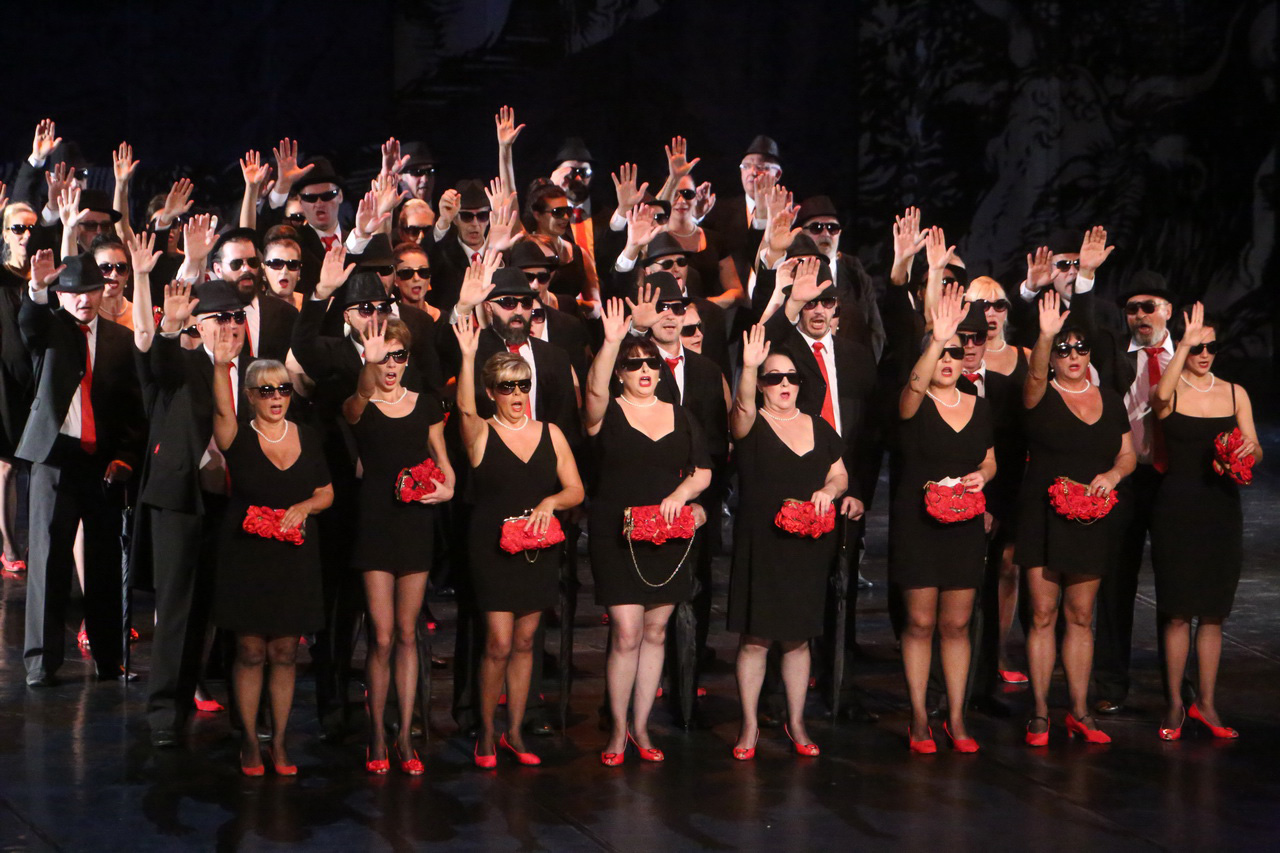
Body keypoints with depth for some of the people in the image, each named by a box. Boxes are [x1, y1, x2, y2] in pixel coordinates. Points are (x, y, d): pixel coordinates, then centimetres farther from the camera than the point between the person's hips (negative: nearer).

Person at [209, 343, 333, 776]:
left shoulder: (307, 437, 6)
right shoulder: (239, 439, -6)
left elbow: (326, 493, 12)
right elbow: (222, 411, -28)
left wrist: (304, 506, -10)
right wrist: (221, 366, -45)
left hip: (294, 558, 3)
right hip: (245, 557, -3)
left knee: (284, 652, 6)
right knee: (251, 651, 1)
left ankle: (279, 741, 16)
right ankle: (249, 741, 13)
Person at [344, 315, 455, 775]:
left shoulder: (426, 404, 10)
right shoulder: (360, 407, -3)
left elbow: (441, 457, 18)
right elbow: (358, 403, -28)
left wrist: (447, 488, -4)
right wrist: (368, 365, -47)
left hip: (416, 521, 3)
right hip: (376, 522, -3)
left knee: (407, 634, 8)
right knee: (383, 636, -5)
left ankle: (406, 736, 13)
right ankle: (376, 737, 9)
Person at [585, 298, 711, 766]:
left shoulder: (680, 418, 12)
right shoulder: (608, 413, 0)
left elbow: (703, 472, 11)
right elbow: (594, 390, -23)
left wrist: (681, 493, -9)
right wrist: (611, 341, -35)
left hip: (668, 539, 4)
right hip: (616, 537, -4)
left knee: (655, 632, 7)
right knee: (626, 634, -9)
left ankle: (640, 727, 17)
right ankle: (618, 730, 4)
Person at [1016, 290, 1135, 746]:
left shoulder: (1110, 400, 10)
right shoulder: (1042, 397, -3)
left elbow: (1128, 454, 13)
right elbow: (1035, 375, -26)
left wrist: (1113, 474, -9)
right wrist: (1045, 336, -43)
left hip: (1091, 519, 3)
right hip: (1043, 516, -3)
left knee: (1081, 616, 8)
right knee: (1043, 614, -1)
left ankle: (1080, 711, 14)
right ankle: (1040, 713, 5)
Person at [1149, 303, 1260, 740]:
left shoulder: (1234, 394, 10)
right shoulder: (1168, 392, -1)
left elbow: (1255, 451, 10)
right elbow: (1161, 396, -27)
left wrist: (1250, 450, -13)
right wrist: (1185, 343, -32)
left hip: (1222, 507, 3)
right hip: (1177, 507, -3)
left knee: (1213, 613, 7)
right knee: (1177, 612, -2)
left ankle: (1206, 702, 15)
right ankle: (1175, 704, 8)